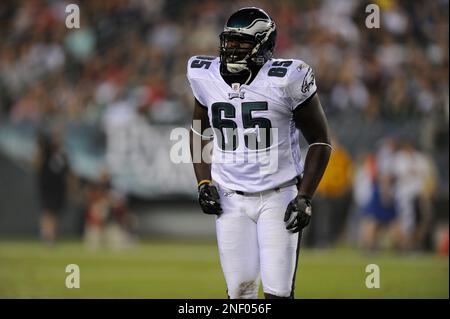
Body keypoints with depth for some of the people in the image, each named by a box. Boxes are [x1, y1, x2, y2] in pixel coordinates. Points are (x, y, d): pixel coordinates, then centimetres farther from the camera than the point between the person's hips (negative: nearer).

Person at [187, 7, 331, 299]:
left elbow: (320, 140, -5)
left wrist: (305, 197, -12)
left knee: (278, 291, -6)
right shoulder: (208, 78, 0)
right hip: (231, 199, 3)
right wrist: (204, 183, 3)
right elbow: (200, 134, 17)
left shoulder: (285, 79, -13)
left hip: (278, 196, -3)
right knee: (240, 289, 2)